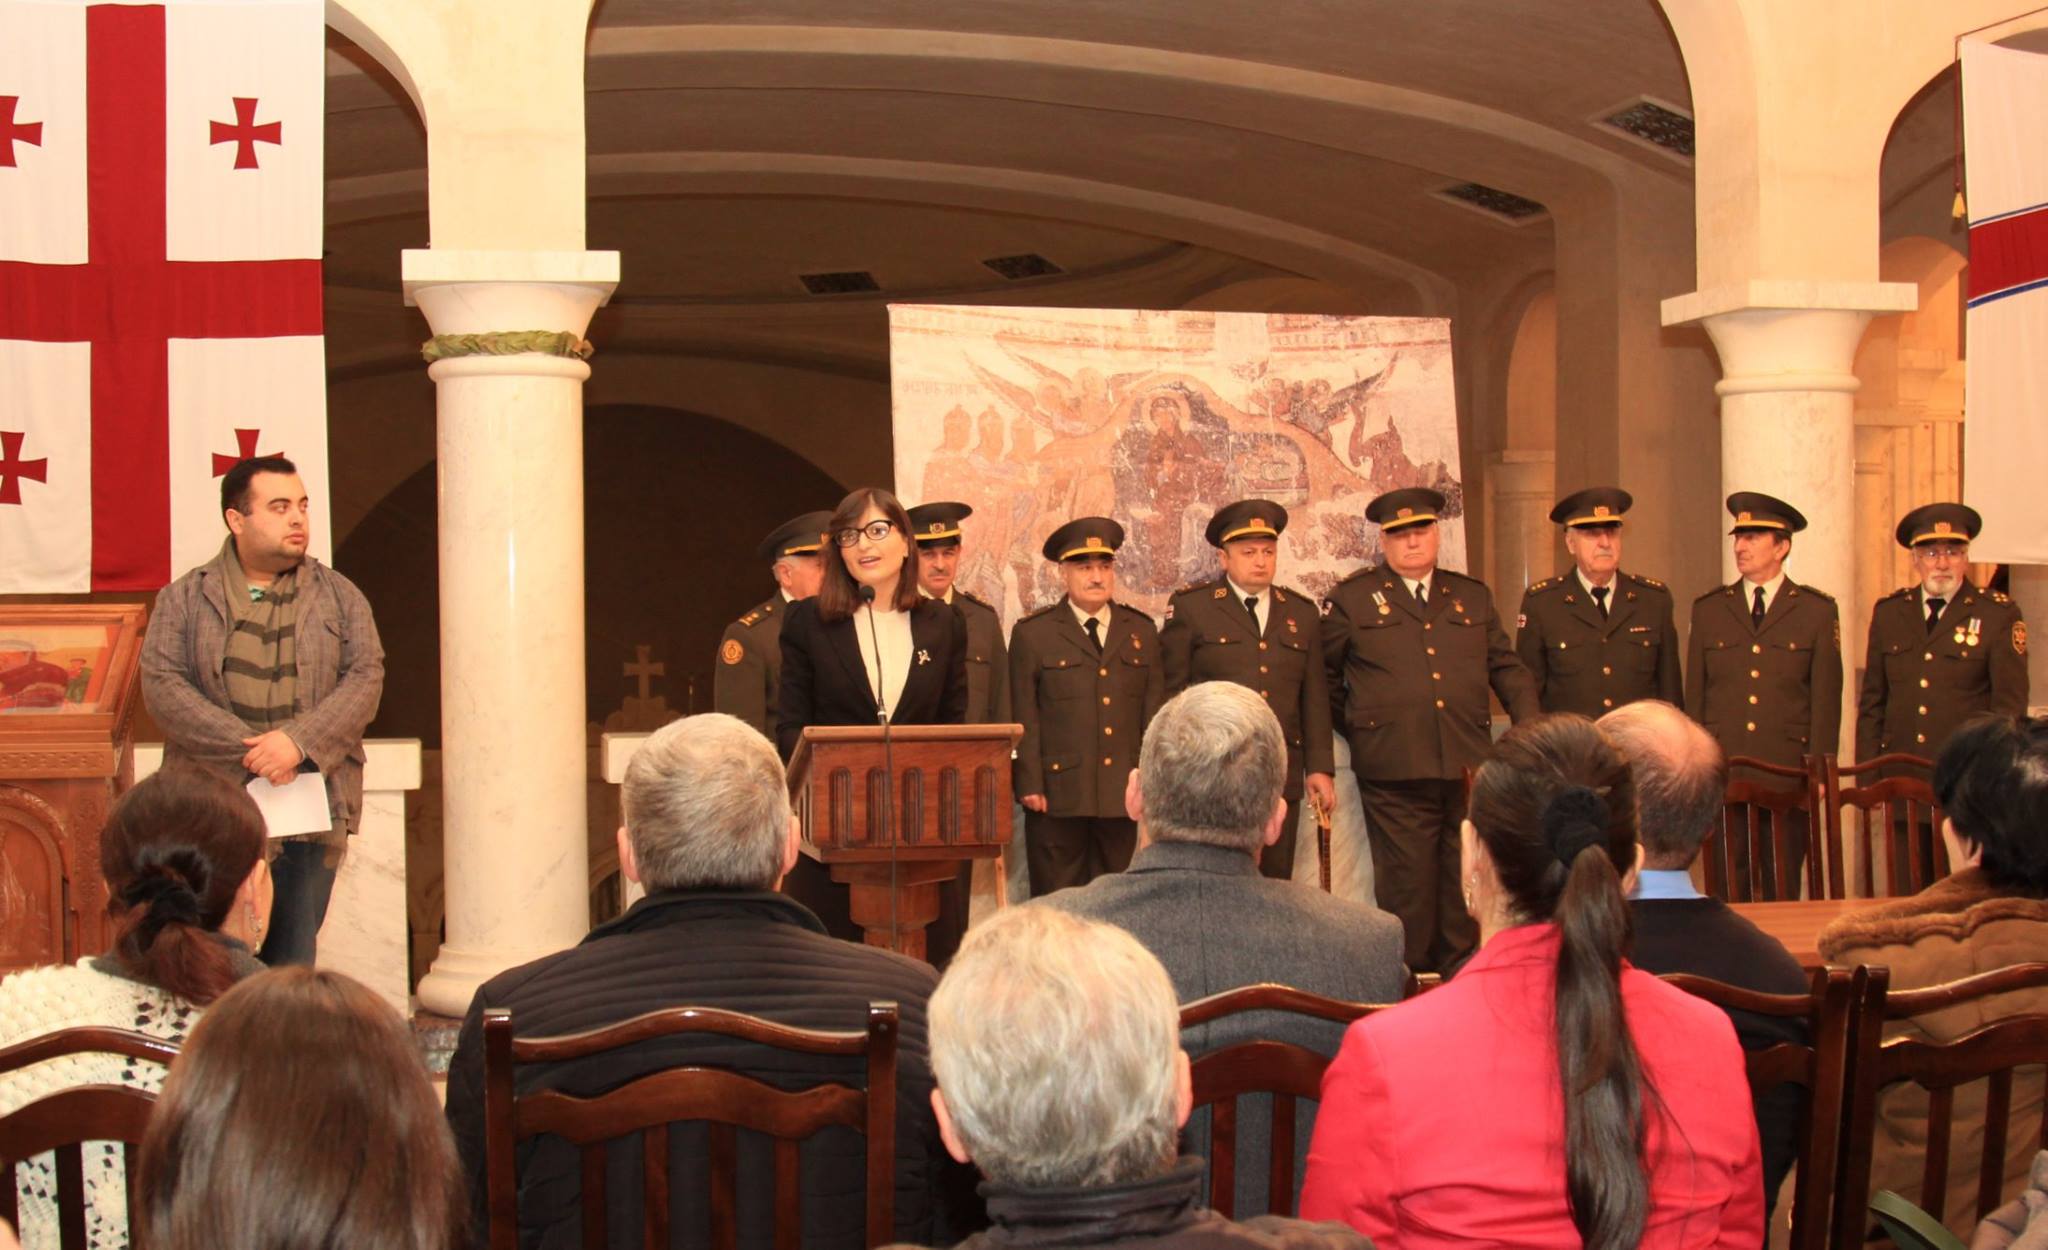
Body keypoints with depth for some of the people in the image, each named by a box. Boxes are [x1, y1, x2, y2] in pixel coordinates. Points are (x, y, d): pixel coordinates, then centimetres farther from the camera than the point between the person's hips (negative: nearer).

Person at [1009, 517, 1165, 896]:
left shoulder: (1141, 631, 13)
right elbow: (1024, 718, -2)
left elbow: (1155, 712, 13)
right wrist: (1029, 786, -7)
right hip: (1059, 795, -3)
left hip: (1122, 795, 3)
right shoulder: (1033, 633, 2)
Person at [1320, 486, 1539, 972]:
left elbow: (1507, 669, 19)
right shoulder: (1350, 599, 6)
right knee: (1407, 887, -1)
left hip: (1469, 768, 3)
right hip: (1395, 773, -3)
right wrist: (1358, 728, 7)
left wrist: (1530, 729, 7)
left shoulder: (1473, 596, 16)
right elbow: (1323, 678, 13)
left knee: (1467, 887, 6)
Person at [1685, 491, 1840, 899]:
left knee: (1783, 892, 4)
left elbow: (1826, 699, 3)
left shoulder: (1817, 611, 5)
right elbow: (1694, 695, 11)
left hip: (1788, 776, -1)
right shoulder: (1708, 609, 10)